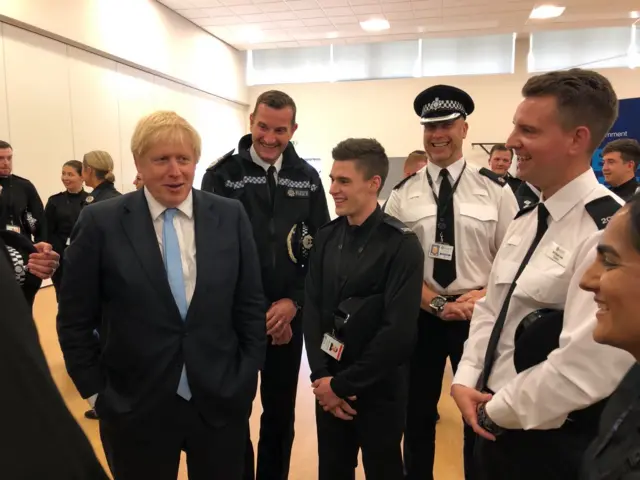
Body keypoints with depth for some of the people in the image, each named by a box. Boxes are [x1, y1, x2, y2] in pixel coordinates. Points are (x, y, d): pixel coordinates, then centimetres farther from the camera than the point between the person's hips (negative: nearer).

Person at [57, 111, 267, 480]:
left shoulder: (231, 216, -3)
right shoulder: (101, 222, -7)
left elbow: (251, 303, 2)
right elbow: (75, 319, -1)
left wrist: (248, 374, 1)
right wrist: (96, 390, -1)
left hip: (222, 400, 2)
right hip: (135, 406, -1)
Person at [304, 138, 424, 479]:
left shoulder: (401, 245, -14)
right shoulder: (326, 237, 1)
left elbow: (399, 330, -18)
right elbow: (312, 308, 1)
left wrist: (344, 384, -14)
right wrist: (321, 375, -8)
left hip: (378, 389, -4)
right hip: (328, 385, 4)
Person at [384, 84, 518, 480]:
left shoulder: (495, 189, -2)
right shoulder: (403, 194, -1)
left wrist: (486, 297, -16)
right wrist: (438, 304, -14)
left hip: (480, 316, 0)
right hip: (420, 316, 1)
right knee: (418, 415, 17)